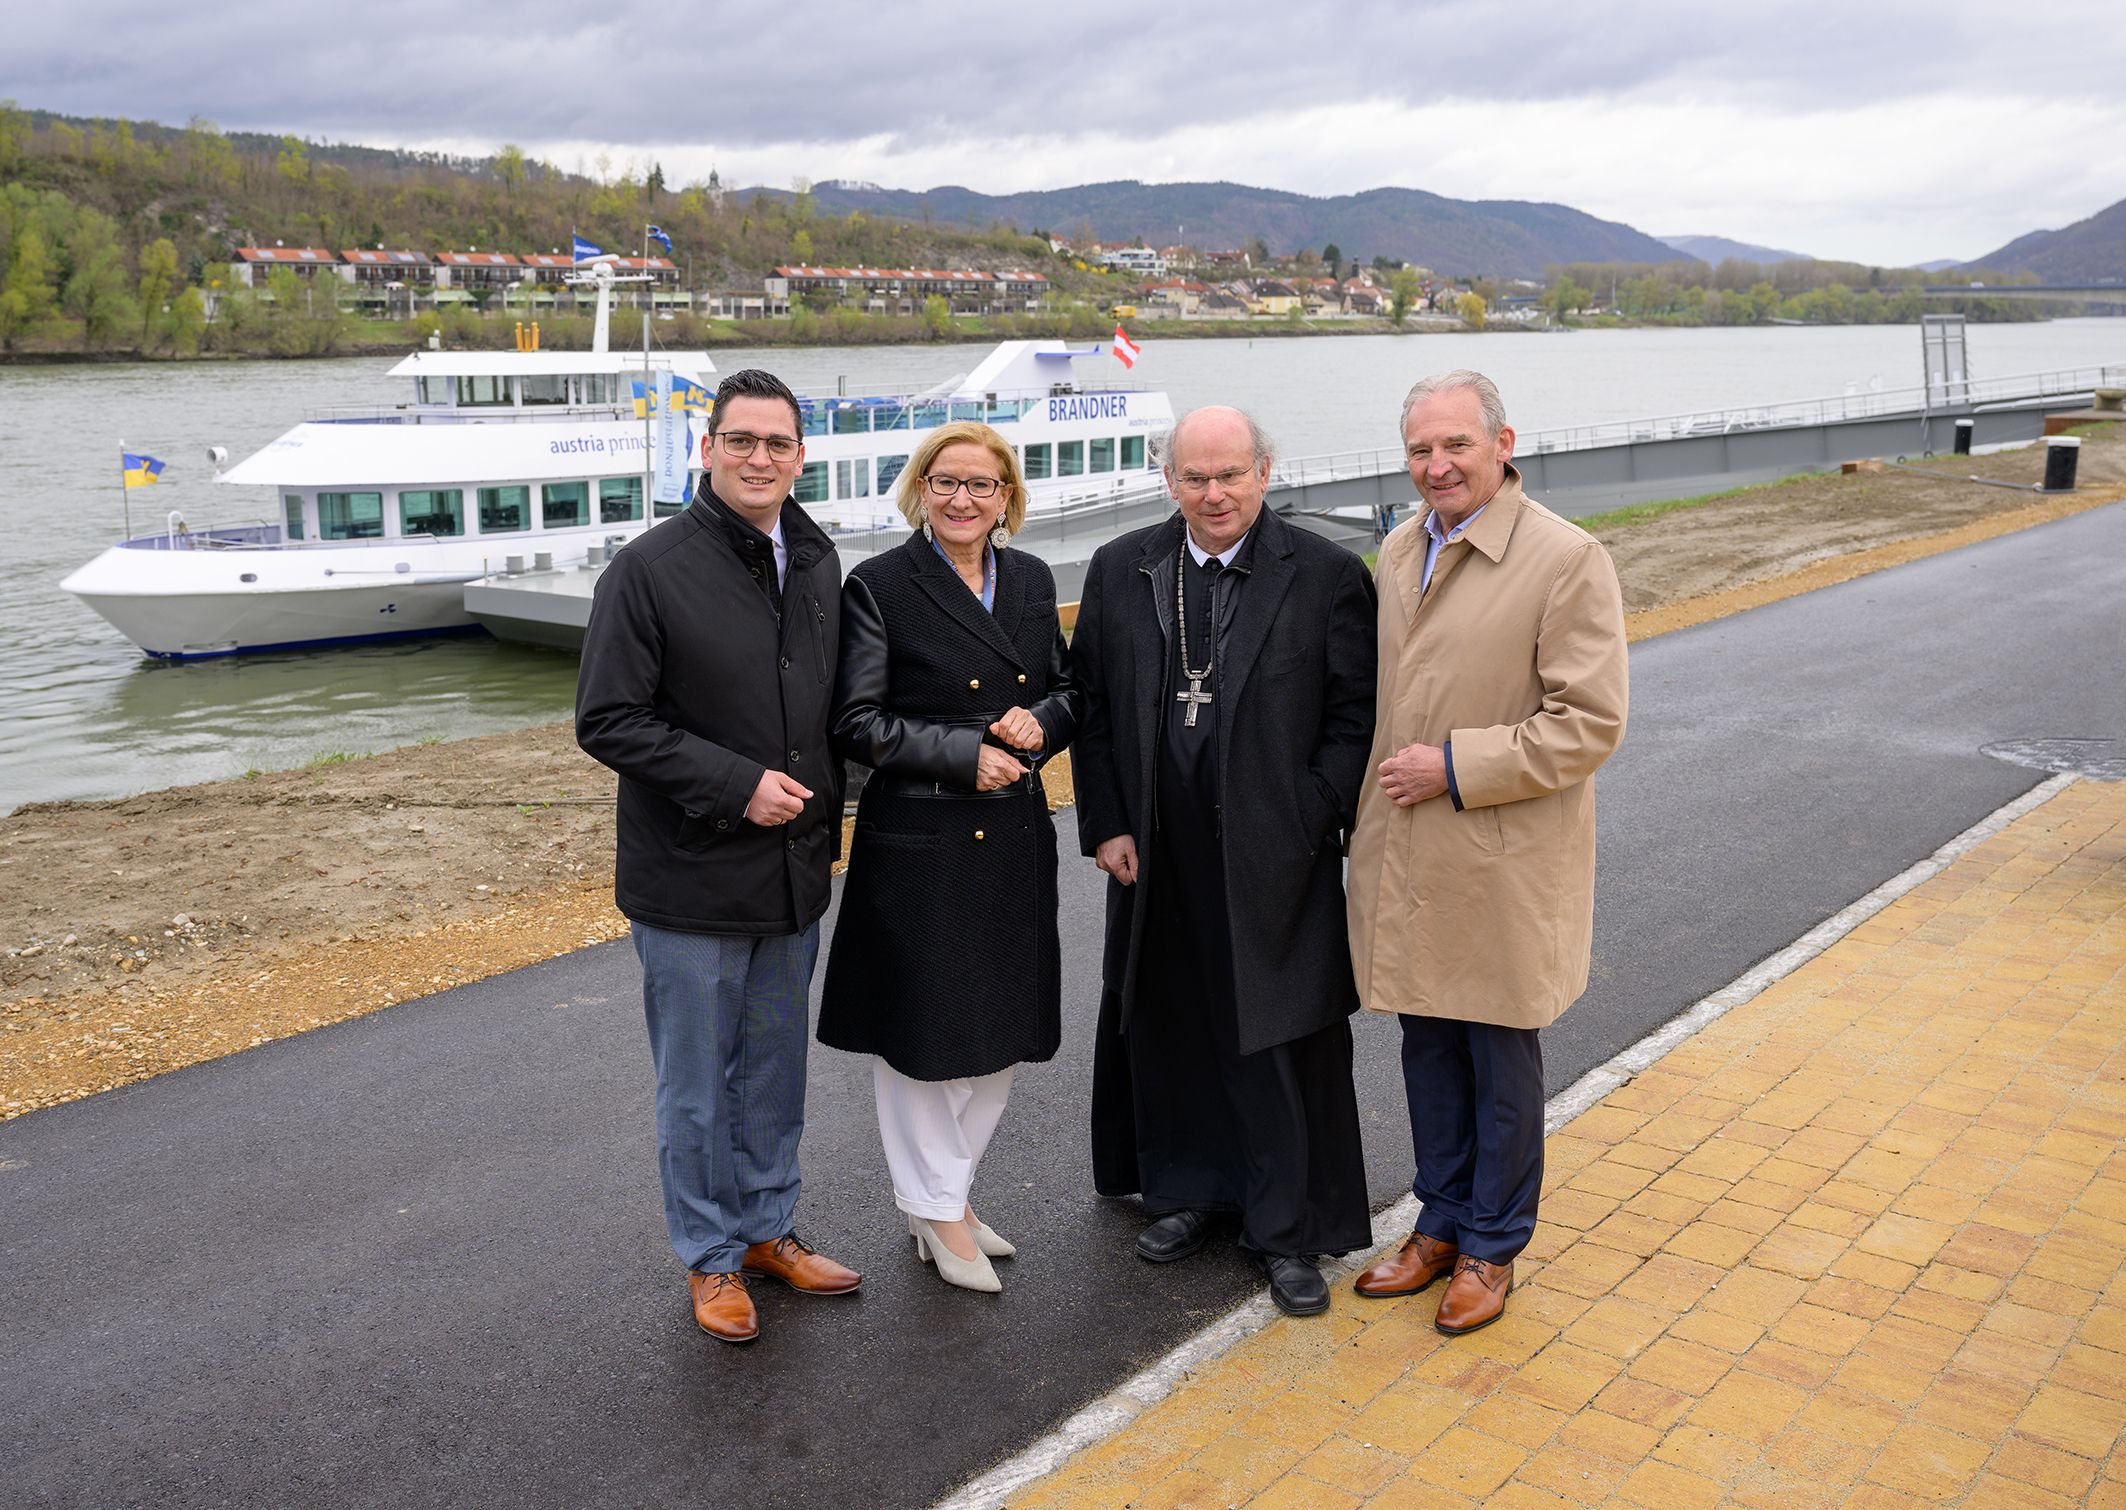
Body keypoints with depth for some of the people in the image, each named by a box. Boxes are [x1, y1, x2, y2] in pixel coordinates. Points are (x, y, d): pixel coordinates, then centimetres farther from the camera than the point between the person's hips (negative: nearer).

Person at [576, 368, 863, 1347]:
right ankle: (711, 1257, 25)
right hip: (692, 880, -5)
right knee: (697, 1084, 8)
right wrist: (736, 785, -20)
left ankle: (769, 1228, 35)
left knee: (775, 1066, 18)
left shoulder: (817, 562, 6)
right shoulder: (650, 570, -13)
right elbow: (606, 721, -15)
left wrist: (823, 811, 8)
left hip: (795, 869, 6)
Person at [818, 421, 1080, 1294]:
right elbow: (857, 723, -10)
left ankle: (944, 1194, 32)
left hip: (1014, 837, 6)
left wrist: (1040, 723, -7)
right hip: (918, 840, -6)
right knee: (921, 1028, 5)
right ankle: (936, 1210, 22)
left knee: (1002, 1026, 14)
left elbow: (1067, 692, 15)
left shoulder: (1032, 581, 9)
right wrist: (965, 753, -17)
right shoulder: (879, 587, -8)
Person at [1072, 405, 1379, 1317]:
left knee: (1282, 1040, 4)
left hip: (1276, 859, -3)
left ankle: (1287, 1232, 20)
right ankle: (1186, 1191, 35)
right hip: (1157, 856, 3)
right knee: (1168, 1026, 15)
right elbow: (1091, 708, 7)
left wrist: (1308, 825, -11)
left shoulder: (1329, 577, -4)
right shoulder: (1119, 571, 5)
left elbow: (1355, 718, -3)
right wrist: (1105, 825, 0)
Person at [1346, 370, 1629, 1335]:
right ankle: (1442, 1223, 34)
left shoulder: (1567, 560, -14)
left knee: (1500, 1058, 10)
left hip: (1502, 865, -6)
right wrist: (1374, 799, 11)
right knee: (1427, 1047, 16)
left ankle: (1492, 1246, 27)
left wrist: (1456, 767, -20)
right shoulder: (1399, 551, 8)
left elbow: (1590, 724, -17)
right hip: (1405, 857, 6)